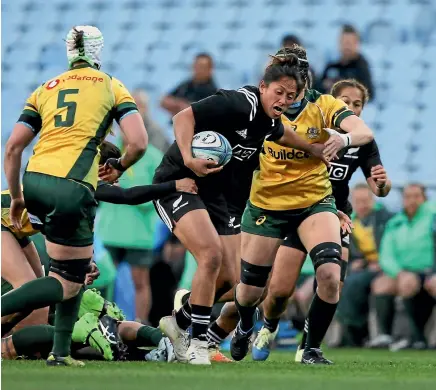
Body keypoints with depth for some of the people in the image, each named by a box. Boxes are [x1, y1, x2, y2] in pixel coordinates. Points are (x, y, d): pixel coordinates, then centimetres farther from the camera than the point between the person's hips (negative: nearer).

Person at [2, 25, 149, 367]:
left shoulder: (45, 90, 19)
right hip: (72, 188, -5)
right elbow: (138, 143, 0)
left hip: (34, 181, 5)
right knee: (68, 283, 2)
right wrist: (119, 167, 21)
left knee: (77, 267, 24)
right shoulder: (112, 87, 11)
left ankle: (61, 352, 20)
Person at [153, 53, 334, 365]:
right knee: (211, 255, -26)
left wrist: (315, 149, 37)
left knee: (227, 278, 3)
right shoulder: (237, 104, -22)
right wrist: (189, 160, -41)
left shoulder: (271, 120, 4)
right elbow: (183, 117, -28)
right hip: (180, 183, -9)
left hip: (219, 195, 9)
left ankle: (179, 323, 27)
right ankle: (198, 342, -15)